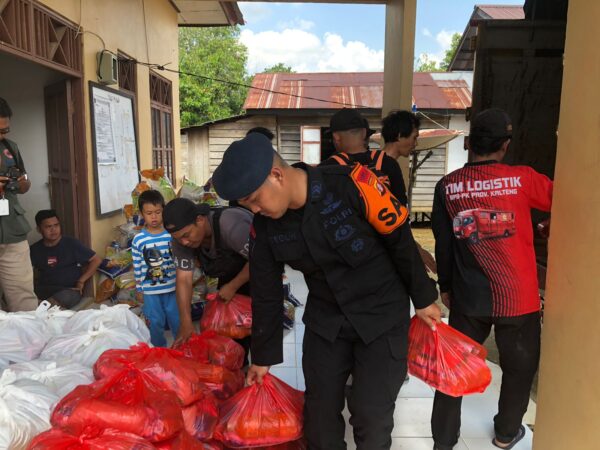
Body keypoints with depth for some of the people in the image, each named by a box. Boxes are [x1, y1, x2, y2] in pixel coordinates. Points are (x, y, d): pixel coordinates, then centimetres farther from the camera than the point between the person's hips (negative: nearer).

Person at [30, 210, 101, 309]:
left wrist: (81, 281, -6)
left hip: (69, 290, -3)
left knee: (65, 297, -39)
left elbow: (96, 260, 0)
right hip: (44, 289, 3)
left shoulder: (71, 243, 0)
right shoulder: (35, 249, 10)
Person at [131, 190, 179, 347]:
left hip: (172, 287, 1)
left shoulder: (172, 235, -4)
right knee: (156, 322, 12)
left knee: (177, 320, 11)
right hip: (150, 290, 0)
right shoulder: (138, 240, -6)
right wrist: (138, 290, 3)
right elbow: (137, 268, 0)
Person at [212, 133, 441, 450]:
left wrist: (423, 299, -1)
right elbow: (266, 294, 2)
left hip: (382, 316, -3)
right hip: (325, 320, 4)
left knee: (372, 416, 1)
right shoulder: (264, 226, -10)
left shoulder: (351, 185, -26)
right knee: (319, 413, 11)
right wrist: (264, 356, 11)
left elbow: (400, 239, -12)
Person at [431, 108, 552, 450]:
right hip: (518, 296, -1)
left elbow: (443, 242, 1)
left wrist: (445, 286, 12)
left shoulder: (448, 186, -5)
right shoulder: (522, 179, -12)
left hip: (468, 296, 2)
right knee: (520, 366, 21)